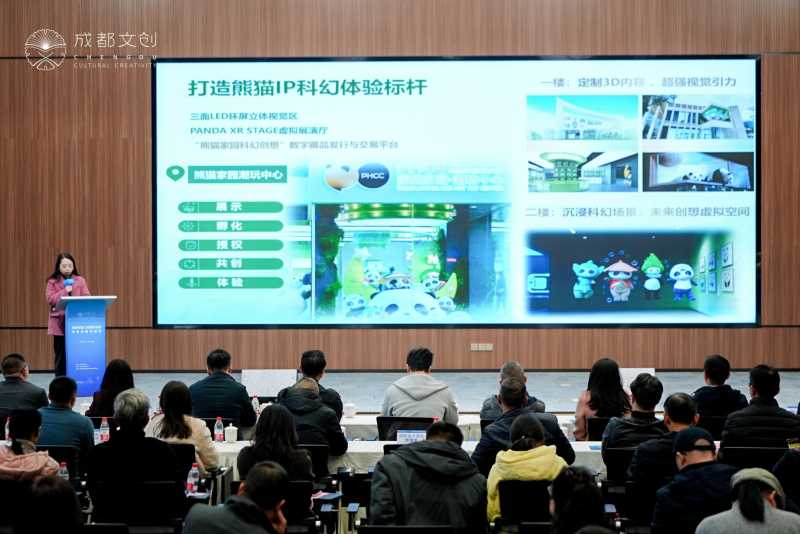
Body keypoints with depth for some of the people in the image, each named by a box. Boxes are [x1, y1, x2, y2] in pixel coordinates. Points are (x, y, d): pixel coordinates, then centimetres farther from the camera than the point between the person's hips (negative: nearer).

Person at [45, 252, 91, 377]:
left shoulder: (80, 280, 8)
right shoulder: (53, 282, 2)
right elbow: (50, 299, -8)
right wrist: (65, 291, -14)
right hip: (59, 322, -1)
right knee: (61, 354, 3)